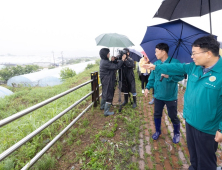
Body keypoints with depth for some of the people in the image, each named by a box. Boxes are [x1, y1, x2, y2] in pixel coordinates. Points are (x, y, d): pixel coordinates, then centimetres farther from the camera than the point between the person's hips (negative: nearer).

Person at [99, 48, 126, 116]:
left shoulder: (103, 61, 6)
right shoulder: (105, 63, -25)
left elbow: (111, 66, 11)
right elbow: (116, 67, -26)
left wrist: (112, 61, -4)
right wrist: (122, 59, -19)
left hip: (105, 81, 10)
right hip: (108, 82, -10)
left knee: (105, 93, 24)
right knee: (109, 95, -1)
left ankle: (102, 106, 41)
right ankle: (106, 111, 7)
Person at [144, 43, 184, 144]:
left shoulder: (174, 62, -13)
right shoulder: (156, 64, 4)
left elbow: (180, 77, -16)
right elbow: (152, 77, 8)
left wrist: (169, 76, -27)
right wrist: (148, 87, -1)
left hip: (171, 96, -5)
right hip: (158, 95, 5)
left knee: (173, 116, 11)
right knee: (157, 114, 16)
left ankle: (176, 133, 36)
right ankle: (158, 131, 39)